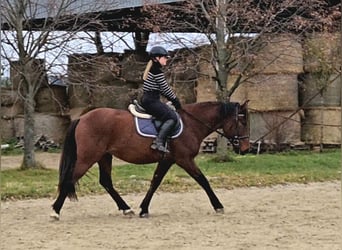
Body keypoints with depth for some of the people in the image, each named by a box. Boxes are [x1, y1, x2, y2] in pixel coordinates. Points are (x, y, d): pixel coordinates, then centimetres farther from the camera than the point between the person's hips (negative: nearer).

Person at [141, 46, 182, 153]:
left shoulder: (152, 69, 19)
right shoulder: (157, 71, -13)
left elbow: (162, 89, 22)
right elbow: (165, 89, -11)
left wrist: (173, 100, 17)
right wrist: (176, 101, 0)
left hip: (147, 100, 11)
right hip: (151, 101, -11)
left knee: (169, 112, 17)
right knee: (172, 117, -16)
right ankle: (159, 142, -25)